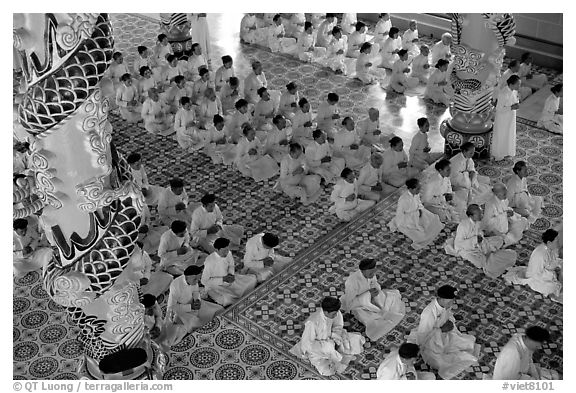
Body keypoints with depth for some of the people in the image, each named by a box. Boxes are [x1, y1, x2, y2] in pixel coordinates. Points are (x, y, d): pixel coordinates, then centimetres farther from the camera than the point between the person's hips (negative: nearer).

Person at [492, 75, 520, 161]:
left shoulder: (515, 91, -7)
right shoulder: (503, 93, -31)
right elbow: (499, 108, -25)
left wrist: (516, 104, -12)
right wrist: (512, 107, -30)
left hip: (511, 117, 8)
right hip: (503, 118, -8)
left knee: (510, 134, 22)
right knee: (501, 136, 10)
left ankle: (506, 152, 42)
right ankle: (498, 155, 29)